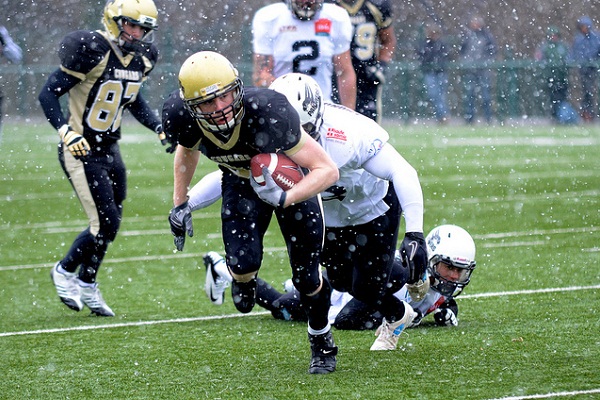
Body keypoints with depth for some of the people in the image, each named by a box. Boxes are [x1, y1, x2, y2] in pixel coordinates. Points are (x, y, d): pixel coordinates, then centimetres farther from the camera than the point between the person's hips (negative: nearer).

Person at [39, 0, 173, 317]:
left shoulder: (140, 58, 4)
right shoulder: (92, 51, -20)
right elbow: (48, 94, -17)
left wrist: (159, 127, 9)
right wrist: (65, 131, -29)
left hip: (109, 149, 8)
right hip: (80, 150, -8)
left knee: (109, 224, 12)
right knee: (105, 224, -10)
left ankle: (86, 286, 30)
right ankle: (64, 271, 14)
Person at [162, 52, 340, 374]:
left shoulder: (267, 112, -43)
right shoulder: (182, 117, -29)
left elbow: (327, 170, -36)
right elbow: (187, 151, 1)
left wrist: (283, 199, -48)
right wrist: (179, 204, 4)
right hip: (240, 182, 2)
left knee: (305, 276, -1)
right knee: (243, 262, -19)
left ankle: (322, 343, 30)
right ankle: (243, 276, 21)